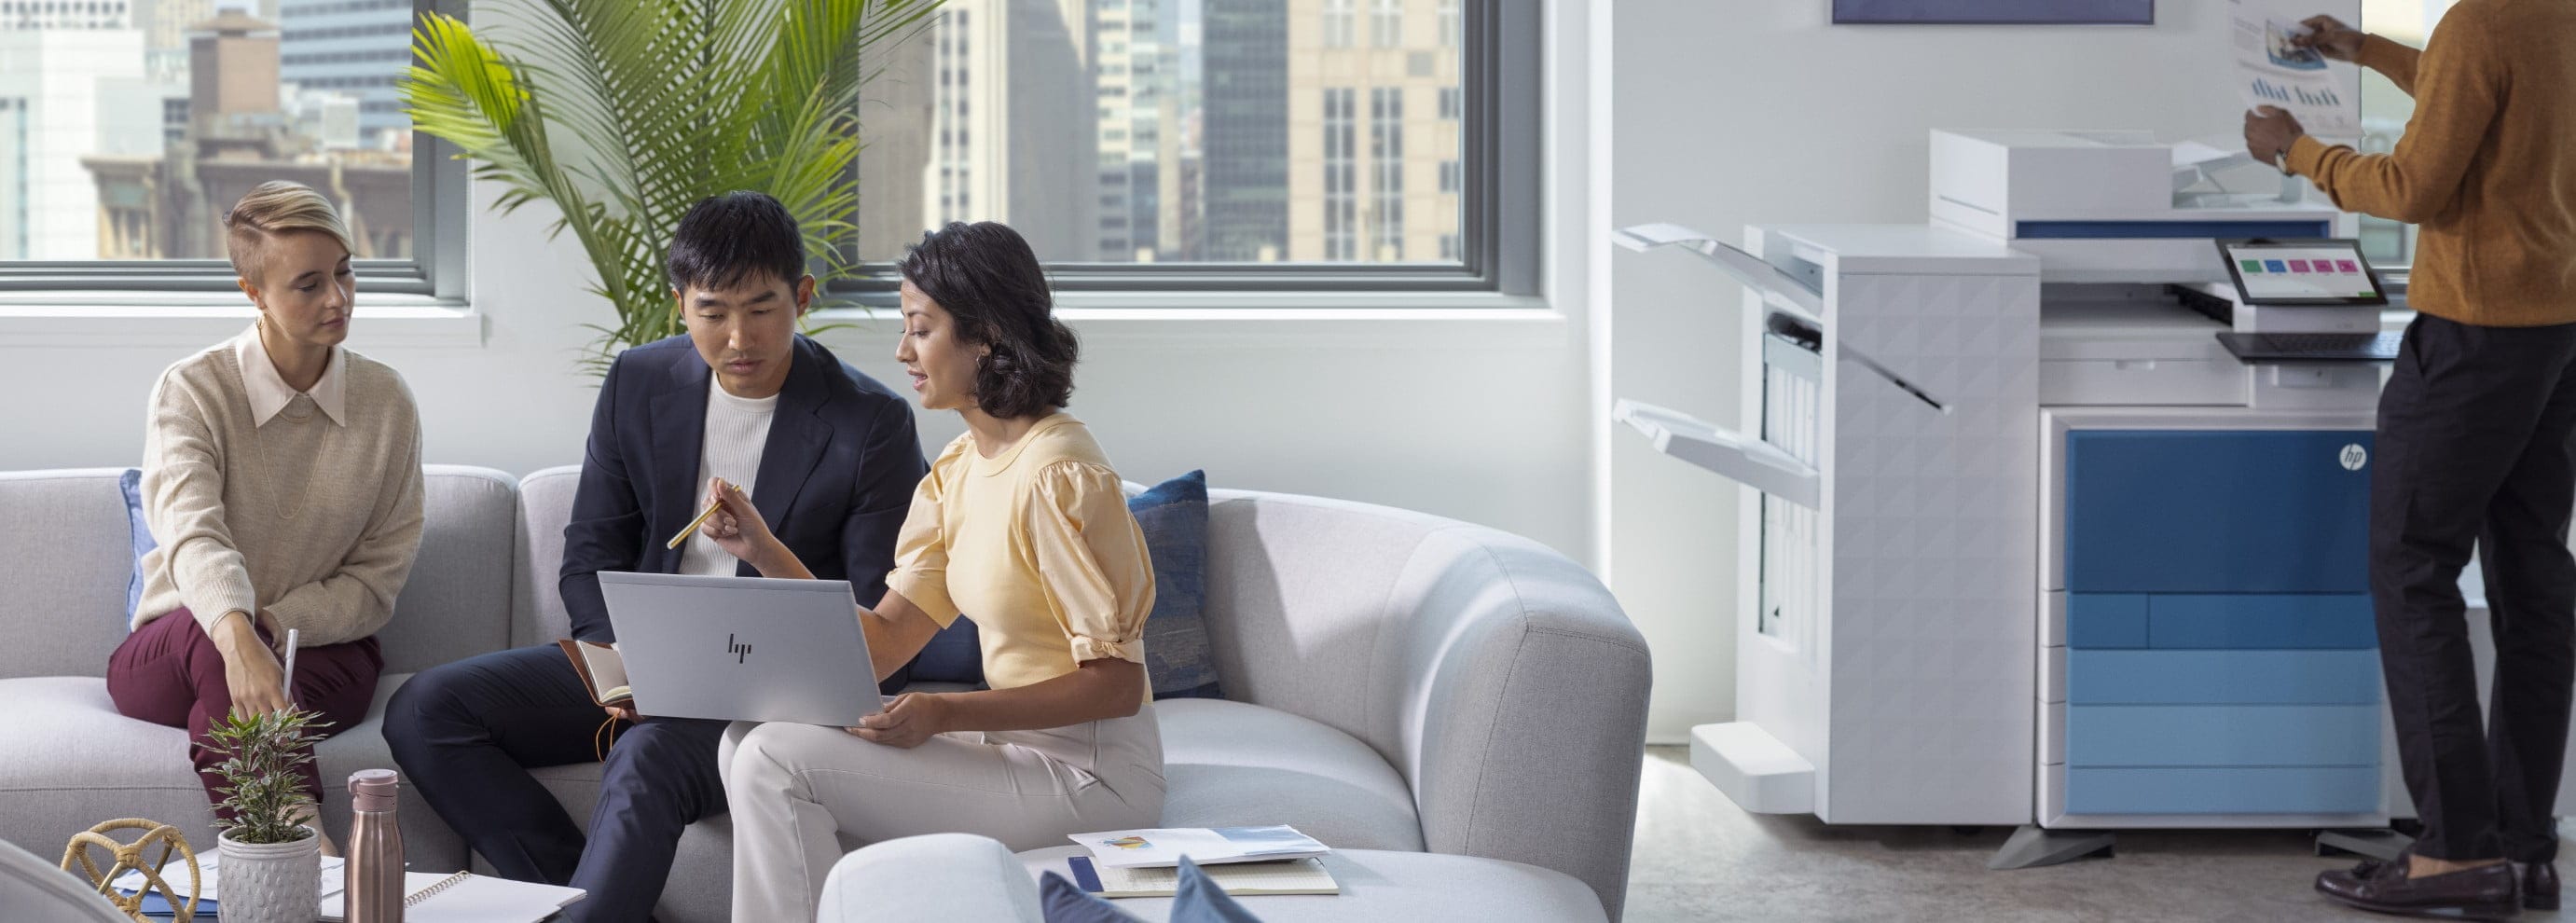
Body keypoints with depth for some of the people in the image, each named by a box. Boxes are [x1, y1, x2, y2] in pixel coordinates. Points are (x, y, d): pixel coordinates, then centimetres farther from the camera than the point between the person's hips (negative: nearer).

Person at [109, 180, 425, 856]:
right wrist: (239, 639, -49)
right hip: (167, 652, -1)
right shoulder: (192, 390, -7)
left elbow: (377, 582, 2)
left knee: (230, 705, -35)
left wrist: (273, 625, -19)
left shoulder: (386, 402, 2)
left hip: (323, 653, 1)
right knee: (208, 636, -39)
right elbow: (192, 533, -28)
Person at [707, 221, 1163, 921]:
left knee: (778, 763, -15)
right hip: (1019, 748, 9)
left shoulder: (1056, 476, -19)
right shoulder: (960, 470, 9)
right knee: (750, 742, 6)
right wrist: (763, 551, -4)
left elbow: (1116, 683, -20)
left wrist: (945, 715, -26)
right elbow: (882, 643, 6)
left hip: (1087, 776, -9)